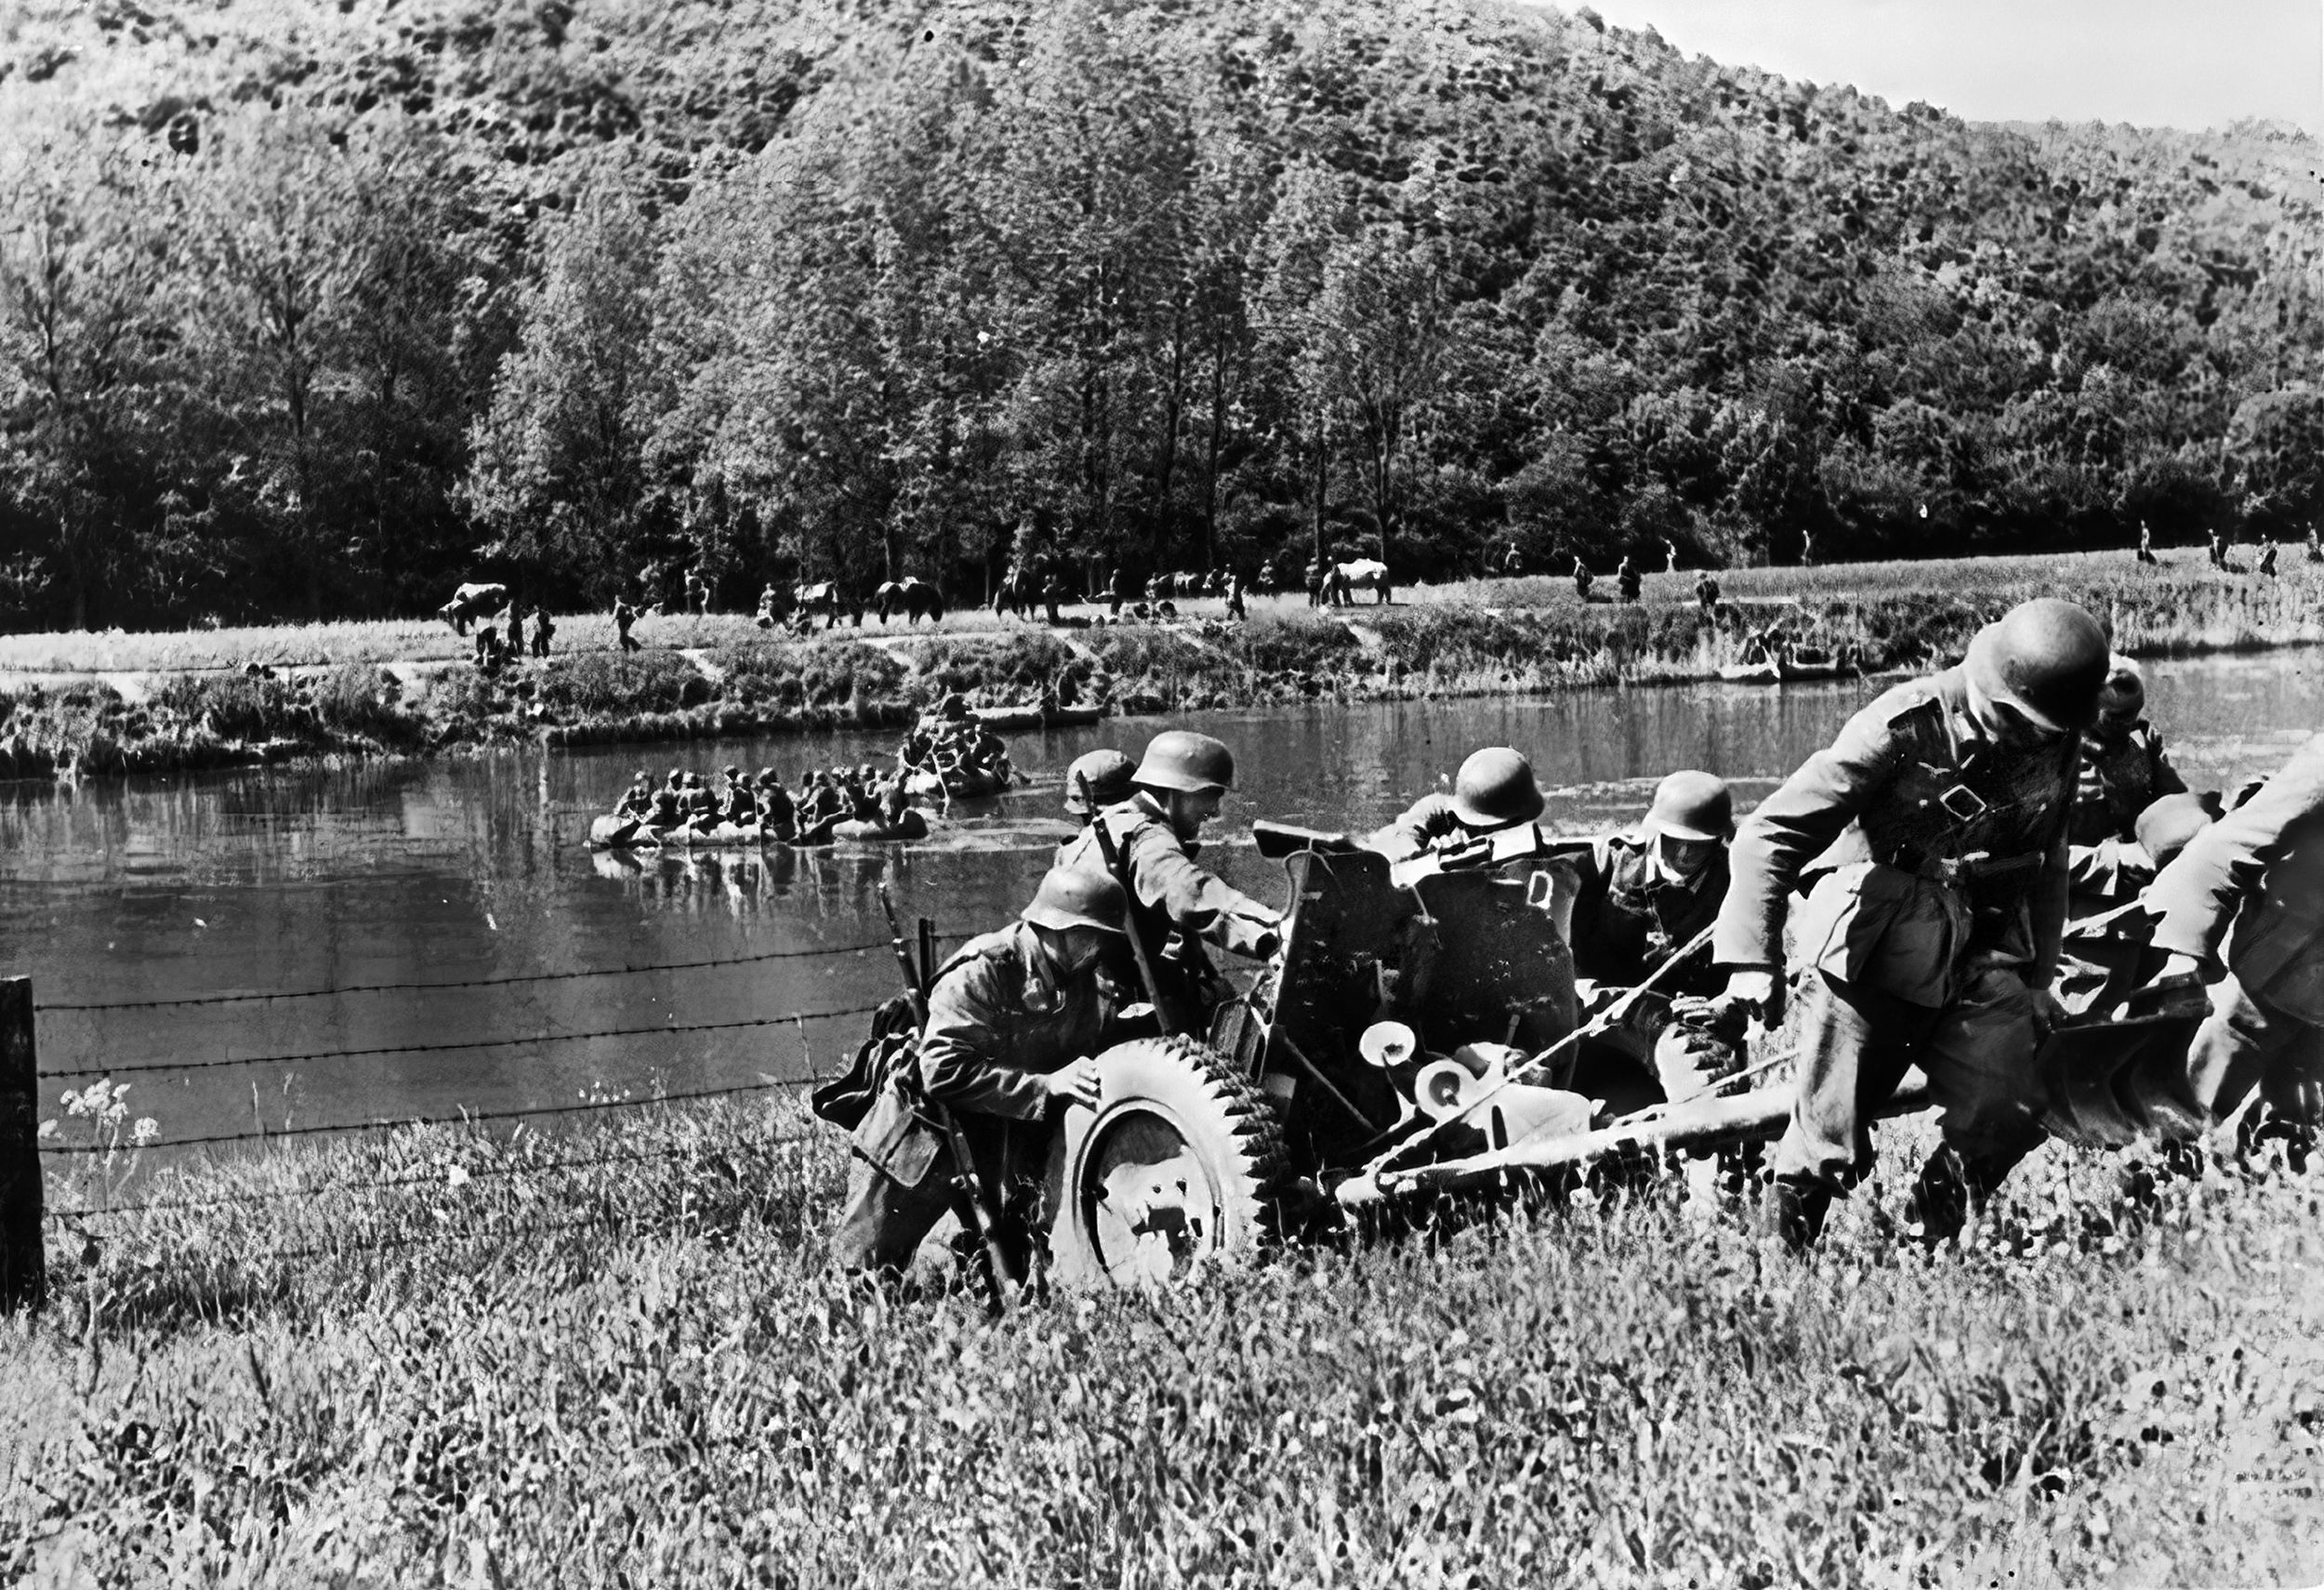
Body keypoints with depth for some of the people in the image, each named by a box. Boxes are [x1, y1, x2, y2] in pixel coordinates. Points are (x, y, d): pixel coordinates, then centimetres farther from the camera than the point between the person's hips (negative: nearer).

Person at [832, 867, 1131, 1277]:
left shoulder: (1094, 977, -3)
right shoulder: (983, 971, -23)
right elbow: (944, 1072, -32)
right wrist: (1046, 1084, -35)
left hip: (1014, 1147, 6)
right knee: (864, 1271, 0)